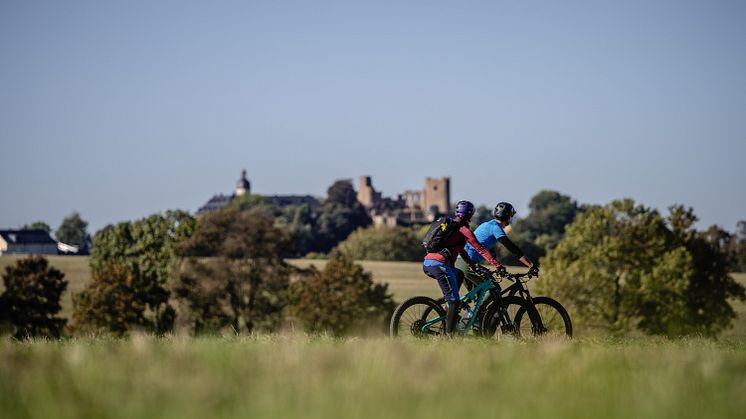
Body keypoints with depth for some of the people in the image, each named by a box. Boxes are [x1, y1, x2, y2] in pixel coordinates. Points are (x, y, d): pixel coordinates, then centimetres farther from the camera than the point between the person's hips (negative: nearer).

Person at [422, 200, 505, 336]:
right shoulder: (463, 230, -1)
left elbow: (461, 251, 31)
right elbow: (480, 249, -5)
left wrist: (475, 266, 31)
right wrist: (498, 266, -4)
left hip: (427, 263, 9)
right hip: (440, 264, -9)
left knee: (459, 274, 33)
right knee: (454, 301, -6)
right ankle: (449, 334, -11)